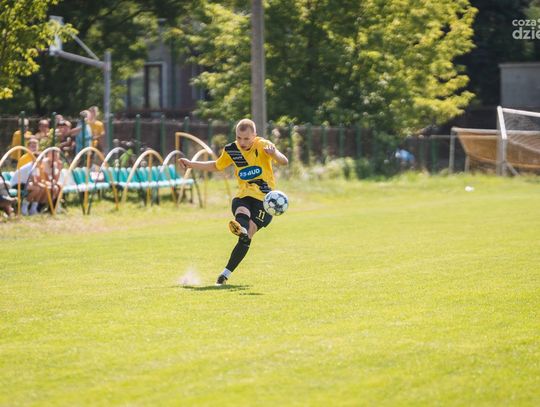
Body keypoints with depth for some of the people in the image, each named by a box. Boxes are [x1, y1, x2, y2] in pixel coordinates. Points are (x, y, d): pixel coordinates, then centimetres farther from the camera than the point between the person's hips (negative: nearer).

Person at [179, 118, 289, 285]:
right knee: (241, 212, -35)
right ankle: (240, 228, -69)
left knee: (246, 237, -17)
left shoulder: (263, 146, -10)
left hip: (264, 198, -3)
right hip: (243, 196, 3)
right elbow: (217, 166, 24)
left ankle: (226, 273, -13)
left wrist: (274, 154, -44)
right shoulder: (231, 150, 4)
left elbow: (284, 162, -22)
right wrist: (191, 164, 20)